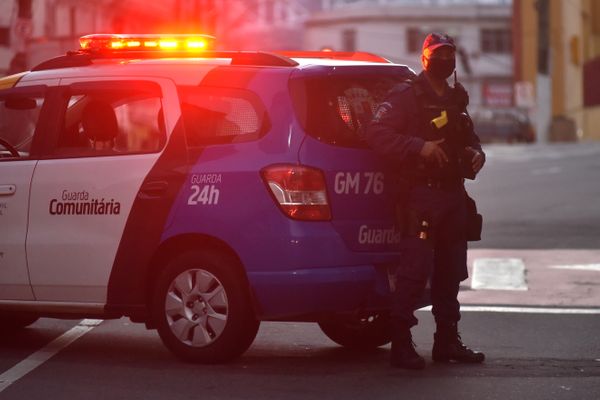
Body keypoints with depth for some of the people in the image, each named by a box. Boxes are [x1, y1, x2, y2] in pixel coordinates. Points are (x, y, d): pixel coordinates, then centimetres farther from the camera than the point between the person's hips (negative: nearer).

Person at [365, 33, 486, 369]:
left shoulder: (456, 99, 20)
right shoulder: (406, 96, -4)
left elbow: (468, 137, 32)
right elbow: (376, 133, -14)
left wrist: (476, 153, 8)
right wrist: (419, 147, -23)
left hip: (454, 193, 8)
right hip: (421, 193, -8)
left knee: (450, 273, 12)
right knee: (415, 271, -13)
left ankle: (447, 341, 20)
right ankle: (402, 345, -11)